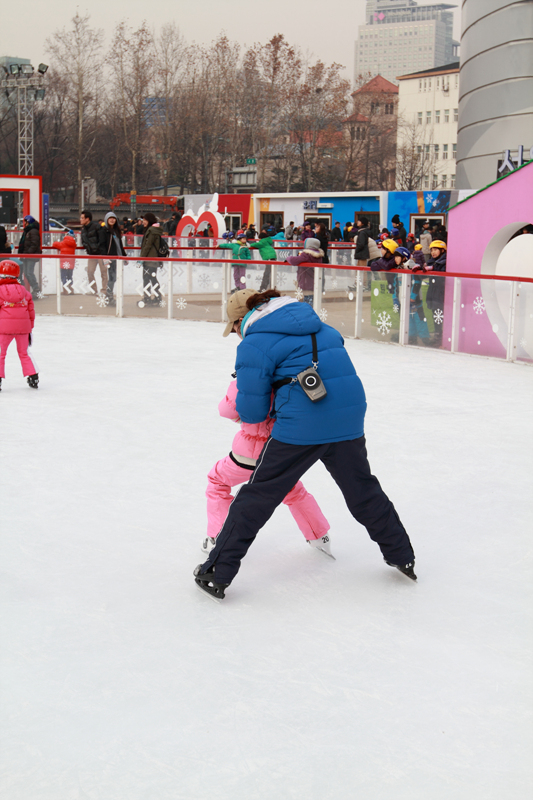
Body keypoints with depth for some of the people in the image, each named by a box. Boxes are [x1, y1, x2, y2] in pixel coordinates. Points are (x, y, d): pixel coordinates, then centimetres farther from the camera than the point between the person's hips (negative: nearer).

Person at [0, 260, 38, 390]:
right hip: (23, 326, 4)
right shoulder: (24, 291, 11)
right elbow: (31, 310, 12)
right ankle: (33, 377, 14)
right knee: (24, 353, 17)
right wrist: (29, 328, 19)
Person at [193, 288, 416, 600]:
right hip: (349, 420, 6)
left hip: (301, 427, -6)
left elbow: (252, 412, -4)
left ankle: (216, 574, 10)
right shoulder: (321, 328, 19)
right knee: (363, 490, 25)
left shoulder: (254, 345, -2)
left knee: (258, 496, 5)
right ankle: (402, 556, 38)